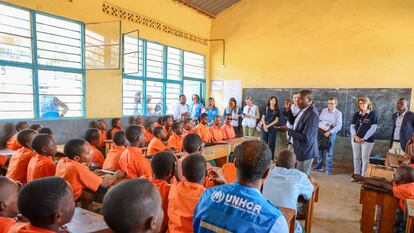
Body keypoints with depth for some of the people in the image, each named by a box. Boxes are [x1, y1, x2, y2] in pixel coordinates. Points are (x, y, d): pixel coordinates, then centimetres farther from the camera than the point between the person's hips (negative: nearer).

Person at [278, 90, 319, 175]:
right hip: (301, 149, 9)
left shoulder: (312, 114, -28)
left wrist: (288, 130, -23)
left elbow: (305, 137, -29)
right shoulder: (304, 109, 1)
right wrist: (288, 110, -1)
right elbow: (293, 122, 14)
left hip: (305, 151, -9)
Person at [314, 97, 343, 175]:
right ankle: (319, 166, 23)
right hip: (321, 132, 4)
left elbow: (339, 126, -12)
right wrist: (319, 127, -6)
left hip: (331, 133, -4)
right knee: (320, 150, 10)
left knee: (329, 152, 0)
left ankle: (328, 169, 8)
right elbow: (319, 120, 11)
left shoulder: (338, 113, -7)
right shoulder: (324, 110, 5)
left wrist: (329, 132, -20)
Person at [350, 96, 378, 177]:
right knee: (356, 157, 8)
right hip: (356, 139, 5)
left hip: (367, 140, -4)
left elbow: (373, 128, -9)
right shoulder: (356, 114, 11)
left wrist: (364, 138, -13)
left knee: (365, 158, -2)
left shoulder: (373, 114, -2)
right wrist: (355, 136, -9)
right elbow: (352, 126, 8)